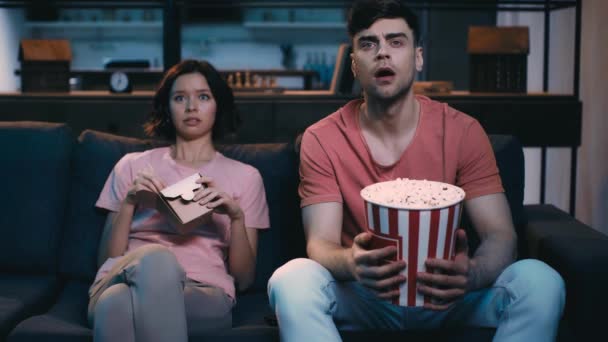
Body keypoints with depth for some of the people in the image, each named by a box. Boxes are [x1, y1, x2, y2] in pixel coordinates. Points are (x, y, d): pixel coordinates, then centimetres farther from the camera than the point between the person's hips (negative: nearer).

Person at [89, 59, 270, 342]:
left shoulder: (244, 176, 20)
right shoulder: (133, 166, 22)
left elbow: (244, 279, 12)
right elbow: (107, 260, 15)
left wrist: (236, 216, -4)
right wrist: (128, 203, 0)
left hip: (204, 296, -1)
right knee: (156, 257, -39)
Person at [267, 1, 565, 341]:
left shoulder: (463, 131, -5)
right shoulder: (321, 140, -5)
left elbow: (500, 235, -11)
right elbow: (321, 243, -12)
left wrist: (471, 274, -36)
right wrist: (351, 263, -38)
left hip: (444, 295, 1)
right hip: (364, 297, 0)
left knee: (540, 281, -27)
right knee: (292, 281, -31)